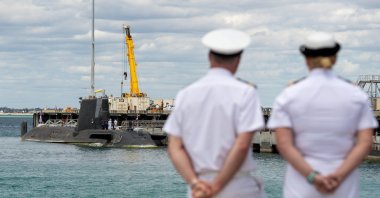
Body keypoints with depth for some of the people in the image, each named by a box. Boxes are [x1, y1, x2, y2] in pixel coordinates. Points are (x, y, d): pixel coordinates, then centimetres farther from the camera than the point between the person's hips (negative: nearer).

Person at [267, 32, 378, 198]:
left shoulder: (288, 96, -3)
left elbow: (283, 144, -12)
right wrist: (337, 177, -16)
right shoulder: (357, 95, 1)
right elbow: (365, 143, -8)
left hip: (303, 183, -1)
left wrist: (313, 178, -17)